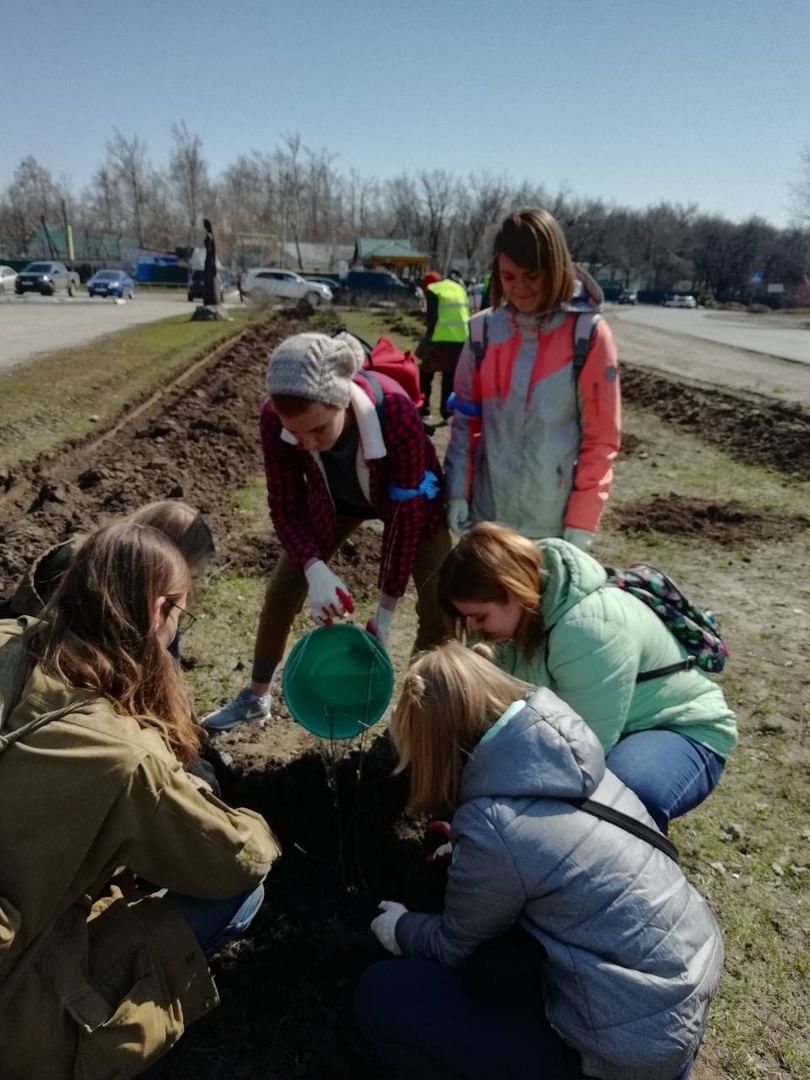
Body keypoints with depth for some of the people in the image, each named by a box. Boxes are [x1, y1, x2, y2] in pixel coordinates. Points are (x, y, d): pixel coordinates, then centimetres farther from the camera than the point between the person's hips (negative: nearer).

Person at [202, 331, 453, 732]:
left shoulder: (396, 412, -42)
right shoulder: (275, 418, -33)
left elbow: (405, 512, -32)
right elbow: (285, 504, -20)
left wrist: (386, 610, -26)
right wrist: (314, 568, -39)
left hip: (408, 497, -2)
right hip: (333, 498, 3)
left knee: (438, 605, -11)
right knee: (282, 590, 5)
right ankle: (255, 697, 27)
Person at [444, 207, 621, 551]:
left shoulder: (589, 335, -8)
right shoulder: (484, 330, 1)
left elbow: (601, 438, -6)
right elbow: (465, 418, 7)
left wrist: (581, 522, -8)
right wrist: (457, 492, 1)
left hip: (554, 520, -3)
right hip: (486, 511, 3)